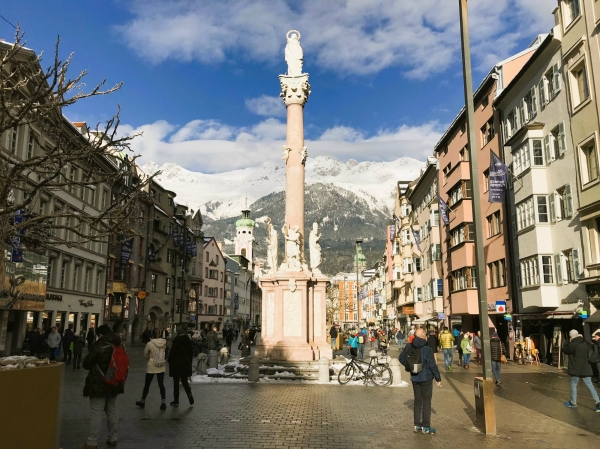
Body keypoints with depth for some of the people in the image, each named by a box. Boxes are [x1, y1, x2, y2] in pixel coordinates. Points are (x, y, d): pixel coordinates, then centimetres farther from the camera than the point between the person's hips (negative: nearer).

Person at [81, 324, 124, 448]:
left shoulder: (98, 345, -16)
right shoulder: (119, 345, 5)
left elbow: (86, 364, -11)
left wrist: (96, 365, 9)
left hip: (99, 384, -7)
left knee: (97, 412, -3)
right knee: (112, 409, 15)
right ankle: (113, 438, 22)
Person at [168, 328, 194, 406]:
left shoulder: (176, 340, -15)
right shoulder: (188, 340, 2)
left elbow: (172, 352, -14)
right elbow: (191, 352, 8)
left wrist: (170, 361, -1)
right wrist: (189, 362, 16)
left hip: (176, 364, -5)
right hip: (186, 364, 5)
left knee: (176, 382, 6)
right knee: (184, 381, 15)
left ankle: (176, 400, 11)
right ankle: (190, 395, -4)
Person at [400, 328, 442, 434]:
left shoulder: (409, 347, -3)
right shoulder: (426, 349, -19)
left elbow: (401, 358, 7)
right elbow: (432, 365, -17)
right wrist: (438, 378, -7)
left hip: (414, 378, 5)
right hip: (426, 377, -5)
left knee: (417, 400, 15)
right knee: (426, 401, 5)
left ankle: (417, 425, 20)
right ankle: (425, 426, 8)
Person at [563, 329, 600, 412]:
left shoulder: (573, 344, -18)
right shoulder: (585, 343, 5)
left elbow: (564, 350, -3)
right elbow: (588, 354, 16)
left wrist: (569, 342, 3)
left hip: (576, 369, -6)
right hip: (585, 368, 6)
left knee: (573, 384, 7)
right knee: (590, 385, 9)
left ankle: (573, 403, 14)